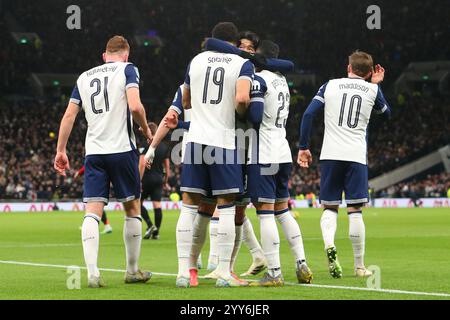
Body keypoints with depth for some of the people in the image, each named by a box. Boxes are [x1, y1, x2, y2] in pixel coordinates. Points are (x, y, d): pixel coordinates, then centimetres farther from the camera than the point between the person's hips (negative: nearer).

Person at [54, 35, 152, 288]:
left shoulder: (84, 77, 15)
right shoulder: (127, 70, 1)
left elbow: (69, 115, 12)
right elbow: (135, 106, -14)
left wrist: (61, 150, 16)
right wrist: (146, 130, 3)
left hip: (93, 152, 3)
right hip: (122, 149, -3)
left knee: (93, 212, -3)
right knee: (133, 209, 11)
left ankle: (92, 273, -16)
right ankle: (133, 271, 16)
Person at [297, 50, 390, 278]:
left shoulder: (330, 86, 9)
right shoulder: (372, 90, 8)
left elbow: (308, 114, 2)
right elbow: (387, 112, 28)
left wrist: (304, 147, 8)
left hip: (330, 155, 1)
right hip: (356, 156, -1)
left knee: (330, 207, 8)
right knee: (355, 211, 2)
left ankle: (329, 245, -21)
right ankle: (359, 266, 6)